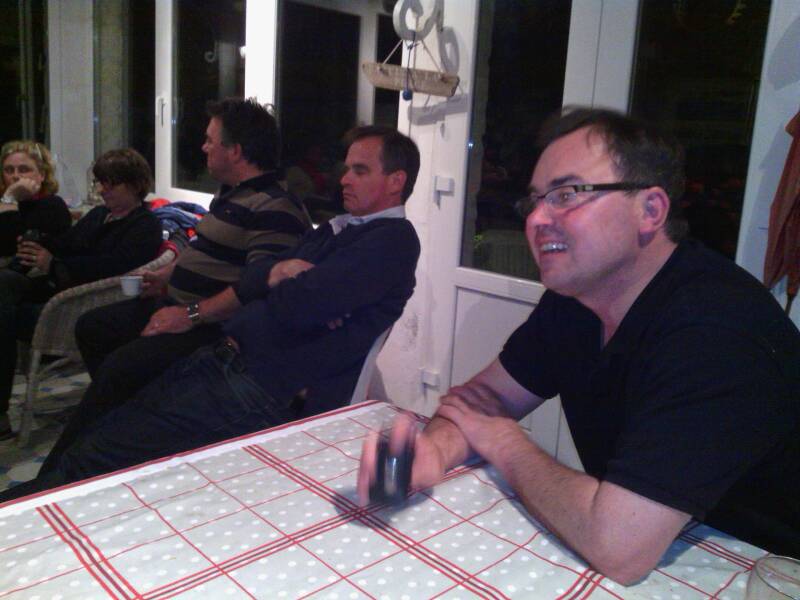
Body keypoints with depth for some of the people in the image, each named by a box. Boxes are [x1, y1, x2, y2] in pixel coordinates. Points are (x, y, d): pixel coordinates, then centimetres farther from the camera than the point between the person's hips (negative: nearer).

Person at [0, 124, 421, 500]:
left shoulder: (392, 239, -7)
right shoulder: (339, 228, 22)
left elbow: (295, 306, -18)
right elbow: (257, 277, 16)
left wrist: (275, 276, 1)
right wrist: (279, 272, -5)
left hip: (261, 393, -9)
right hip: (226, 358, 9)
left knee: (94, 458, -11)